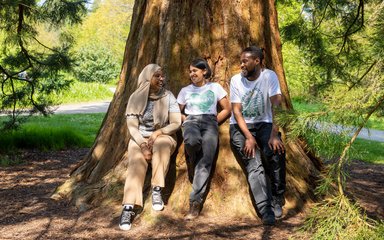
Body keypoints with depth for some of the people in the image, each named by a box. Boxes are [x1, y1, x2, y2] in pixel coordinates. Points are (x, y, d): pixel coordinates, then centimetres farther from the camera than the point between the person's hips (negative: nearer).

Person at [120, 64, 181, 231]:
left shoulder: (168, 97, -2)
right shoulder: (136, 97, -3)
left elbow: (176, 123, -5)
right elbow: (132, 126, -6)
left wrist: (158, 133, -21)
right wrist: (143, 145, -21)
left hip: (163, 136, 0)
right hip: (140, 138, 0)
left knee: (162, 145, -38)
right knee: (136, 163, -31)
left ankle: (157, 190, -31)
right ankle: (128, 208, -41)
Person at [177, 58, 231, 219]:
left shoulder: (215, 87, 15)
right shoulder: (185, 90, 19)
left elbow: (227, 110, 14)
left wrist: (214, 123, 4)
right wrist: (186, 121, 3)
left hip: (210, 123, -1)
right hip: (191, 121, 1)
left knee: (205, 161, -22)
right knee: (192, 141, -39)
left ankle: (195, 202, -26)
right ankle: (192, 163, -7)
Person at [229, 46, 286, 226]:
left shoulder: (269, 76, -8)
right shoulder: (236, 80, -4)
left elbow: (276, 105, -17)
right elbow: (236, 111, -7)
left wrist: (274, 134, -29)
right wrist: (249, 137, -19)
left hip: (264, 124, 0)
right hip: (240, 126, 1)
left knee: (276, 152, -28)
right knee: (253, 164, -22)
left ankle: (277, 200, -10)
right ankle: (265, 209, -24)